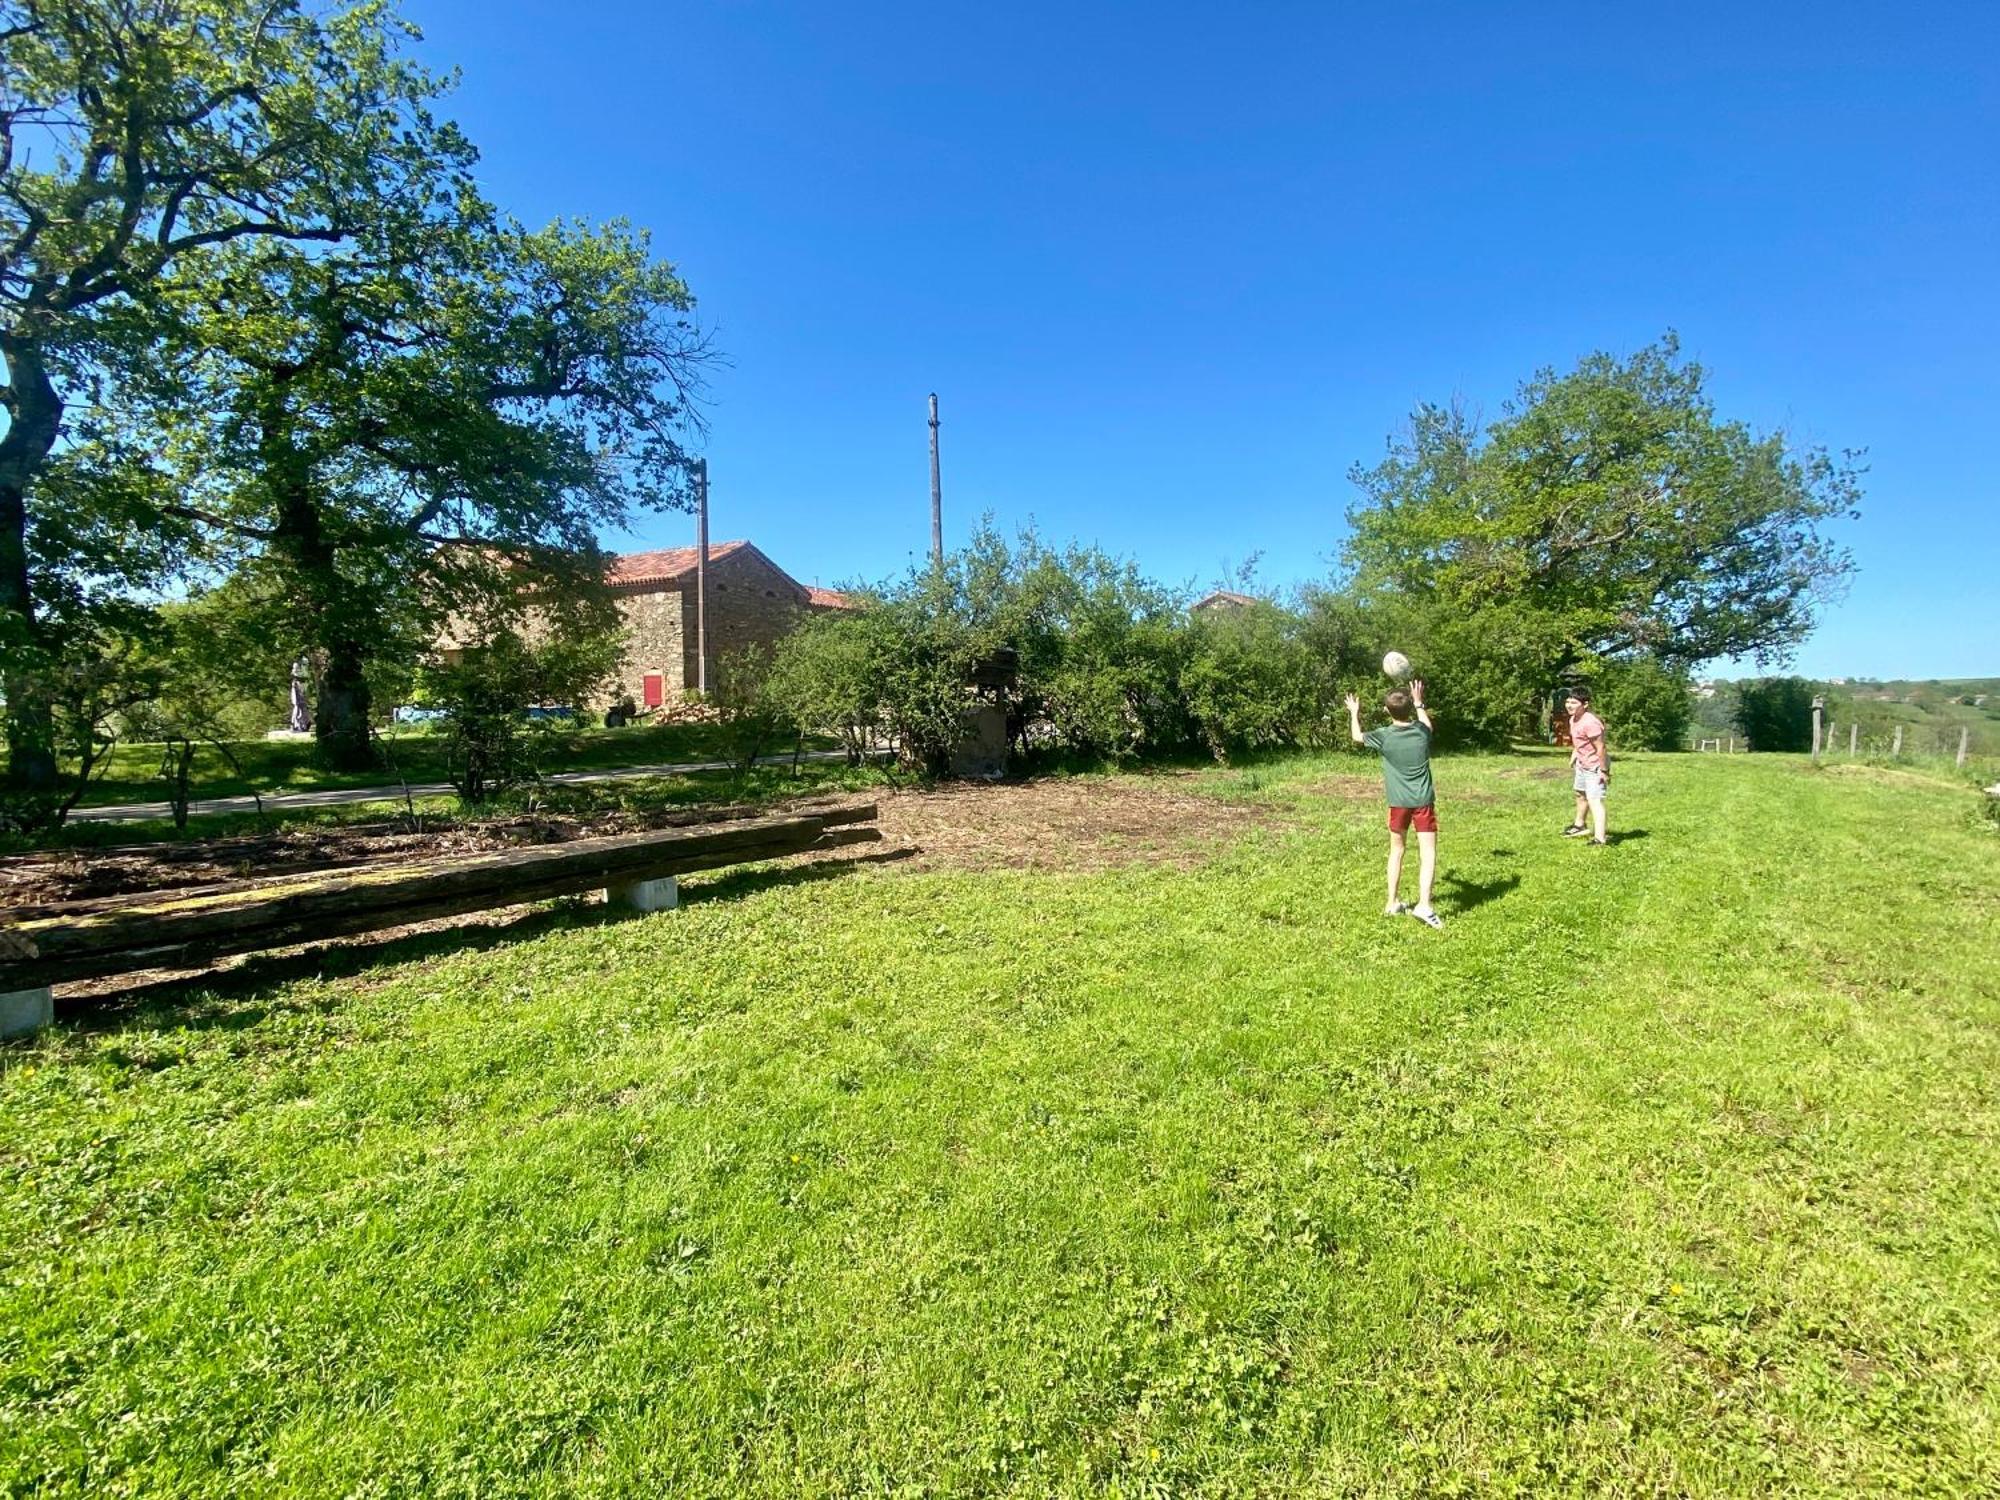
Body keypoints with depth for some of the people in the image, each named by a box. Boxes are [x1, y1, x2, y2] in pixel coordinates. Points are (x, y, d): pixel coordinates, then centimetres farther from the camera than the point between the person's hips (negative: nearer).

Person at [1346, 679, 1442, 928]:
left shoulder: (1383, 736, -7)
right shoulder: (1422, 731, -1)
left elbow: (1357, 737, 14)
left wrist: (1354, 712, 28)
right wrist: (1419, 703, 37)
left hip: (1398, 802, 0)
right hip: (1424, 801, 0)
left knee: (1396, 851, 16)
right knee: (1428, 852, -3)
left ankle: (1393, 903, 21)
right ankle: (1423, 905, -16)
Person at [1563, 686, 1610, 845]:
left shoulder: (1590, 723, -30)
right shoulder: (1573, 720, 1)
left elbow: (1600, 747, -29)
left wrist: (1603, 771, -26)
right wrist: (1573, 758, 14)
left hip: (1595, 766, -11)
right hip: (1582, 764, 11)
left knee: (1594, 800, -19)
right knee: (1580, 794, 28)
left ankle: (1599, 839, -24)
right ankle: (1579, 825, 51)